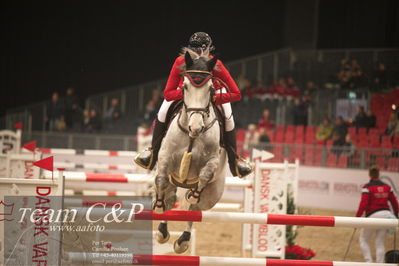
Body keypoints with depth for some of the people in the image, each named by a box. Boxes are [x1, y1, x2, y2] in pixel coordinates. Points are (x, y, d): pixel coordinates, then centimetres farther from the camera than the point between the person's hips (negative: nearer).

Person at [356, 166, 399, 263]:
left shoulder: (367, 187, -7)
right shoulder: (387, 187, 8)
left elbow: (363, 204, -15)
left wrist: (357, 218, -14)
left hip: (373, 216, -4)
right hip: (386, 214, 4)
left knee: (363, 239, 12)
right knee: (380, 243, 11)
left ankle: (369, 262, 0)